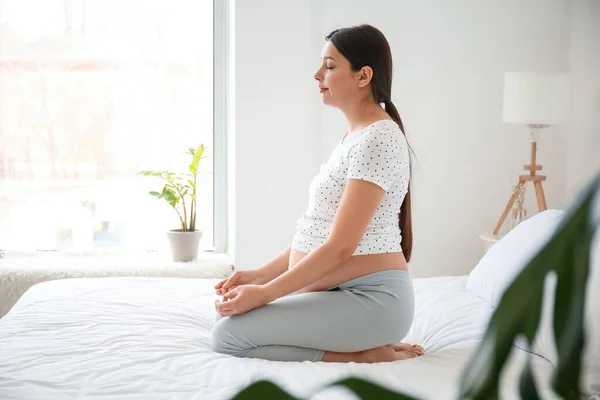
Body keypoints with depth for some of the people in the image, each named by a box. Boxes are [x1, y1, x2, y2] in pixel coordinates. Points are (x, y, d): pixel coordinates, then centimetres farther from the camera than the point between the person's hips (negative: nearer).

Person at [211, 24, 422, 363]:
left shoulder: (378, 138, -17)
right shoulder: (355, 136, 15)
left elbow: (340, 246, -21)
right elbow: (316, 232, 17)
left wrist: (264, 293, -18)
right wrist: (261, 274, 9)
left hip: (372, 299, -10)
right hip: (340, 294, 10)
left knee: (229, 334, -16)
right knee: (227, 315, 11)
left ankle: (364, 355, -7)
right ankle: (367, 342, 6)